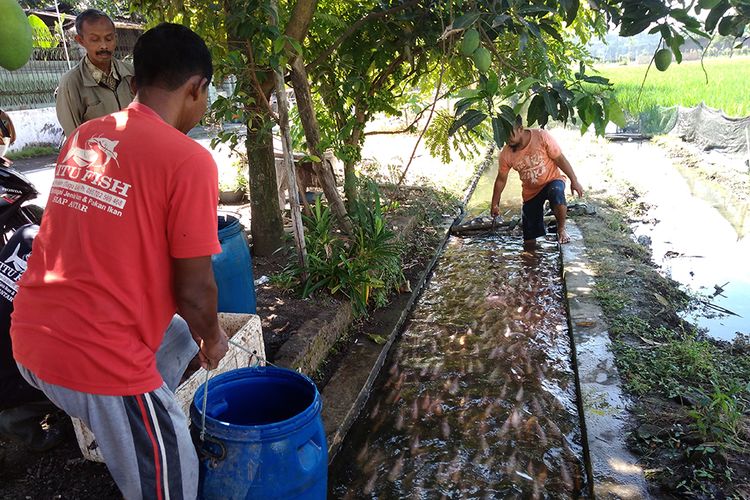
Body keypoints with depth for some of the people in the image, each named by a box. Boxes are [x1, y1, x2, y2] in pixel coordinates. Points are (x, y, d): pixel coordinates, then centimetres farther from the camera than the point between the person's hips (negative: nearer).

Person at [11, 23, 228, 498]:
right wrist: (213, 338, 10)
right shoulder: (188, 160, -15)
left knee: (175, 336, 30)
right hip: (98, 357, -8)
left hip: (32, 335, 8)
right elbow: (194, 290, -12)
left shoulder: (83, 137, 8)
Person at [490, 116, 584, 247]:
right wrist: (495, 204, 5)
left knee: (557, 194, -41)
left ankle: (561, 229, -16)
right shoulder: (506, 154, -16)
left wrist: (574, 180, -11)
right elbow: (501, 180, -2)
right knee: (529, 241, -1)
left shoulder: (542, 137, -23)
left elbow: (560, 159, -13)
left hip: (552, 180, -2)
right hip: (531, 192, 2)